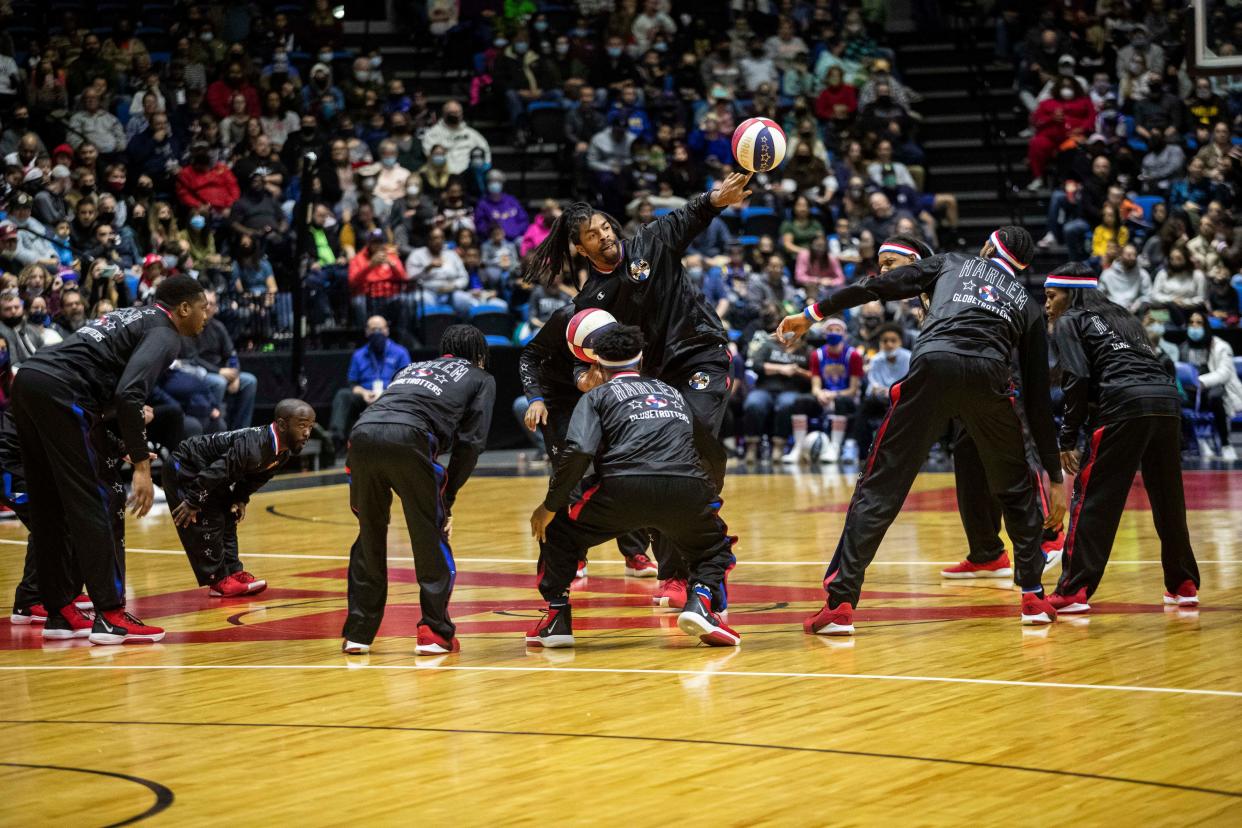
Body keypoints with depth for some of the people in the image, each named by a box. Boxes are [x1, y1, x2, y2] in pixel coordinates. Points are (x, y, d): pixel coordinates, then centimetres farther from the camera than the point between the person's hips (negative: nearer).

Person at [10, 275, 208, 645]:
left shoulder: (132, 316, 27)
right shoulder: (164, 334, 0)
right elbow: (128, 394, -16)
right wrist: (142, 465, -17)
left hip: (27, 379, 9)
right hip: (60, 392, -9)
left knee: (49, 508, 14)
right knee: (90, 506, -5)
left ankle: (59, 610, 19)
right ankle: (110, 616, -5)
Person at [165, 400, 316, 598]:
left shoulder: (286, 451, -8)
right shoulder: (253, 447, -38)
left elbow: (258, 476, 10)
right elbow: (214, 473, -33)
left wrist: (241, 499, 3)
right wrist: (192, 503, -25)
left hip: (208, 472, 10)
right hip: (185, 471, -10)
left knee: (228, 520, 11)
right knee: (206, 525, -8)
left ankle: (234, 572, 18)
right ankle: (219, 581, -1)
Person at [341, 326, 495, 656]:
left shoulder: (414, 367, 39)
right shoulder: (481, 379, 26)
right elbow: (470, 442, 13)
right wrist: (447, 498, 16)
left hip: (362, 433, 5)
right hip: (408, 438, -5)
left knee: (369, 539, 18)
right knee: (431, 541, 10)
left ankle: (357, 633, 19)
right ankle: (435, 633, 9)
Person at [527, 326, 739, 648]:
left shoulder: (597, 396, 18)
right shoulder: (673, 393, 32)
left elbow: (579, 452, 2)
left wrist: (550, 506, 9)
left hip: (625, 489, -2)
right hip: (686, 490, 2)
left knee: (556, 530, 23)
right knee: (713, 544, 32)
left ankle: (557, 618, 14)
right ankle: (702, 600, 4)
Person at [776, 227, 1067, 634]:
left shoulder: (952, 263, 30)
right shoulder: (1027, 305, 30)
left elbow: (879, 286, 19)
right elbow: (1038, 398, 27)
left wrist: (812, 314, 25)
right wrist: (1056, 477, 29)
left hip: (933, 363, -1)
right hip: (988, 374, 1)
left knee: (880, 487, 2)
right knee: (1016, 489, 24)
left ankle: (840, 604, -4)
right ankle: (1033, 597, 22)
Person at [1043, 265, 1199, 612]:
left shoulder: (1069, 322, 11)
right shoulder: (1122, 317, 32)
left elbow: (1078, 379, -3)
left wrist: (1068, 440, -3)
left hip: (1124, 403, -6)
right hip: (1168, 401, 7)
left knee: (1092, 498, -2)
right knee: (1168, 497, 17)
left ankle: (1074, 592, -7)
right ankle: (1184, 585, 24)